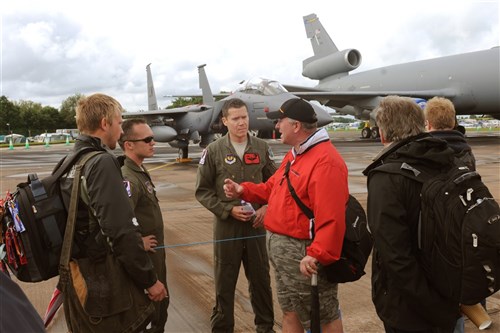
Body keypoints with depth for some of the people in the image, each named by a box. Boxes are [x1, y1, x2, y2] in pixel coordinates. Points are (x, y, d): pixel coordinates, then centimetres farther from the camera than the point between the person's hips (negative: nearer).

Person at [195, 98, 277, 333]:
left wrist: (266, 208, -5)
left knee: (261, 278, 15)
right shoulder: (214, 151, -5)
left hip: (256, 224, 2)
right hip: (226, 225, -2)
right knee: (224, 282, 9)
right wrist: (228, 210, -12)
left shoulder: (261, 148, 1)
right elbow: (202, 191, -3)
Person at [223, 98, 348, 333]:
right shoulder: (294, 154, 12)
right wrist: (243, 190, 8)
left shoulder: (325, 161, -23)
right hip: (282, 247, 10)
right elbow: (273, 188, 20)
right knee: (290, 311, 23)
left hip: (303, 252, -10)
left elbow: (331, 217, -30)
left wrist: (317, 255, -34)